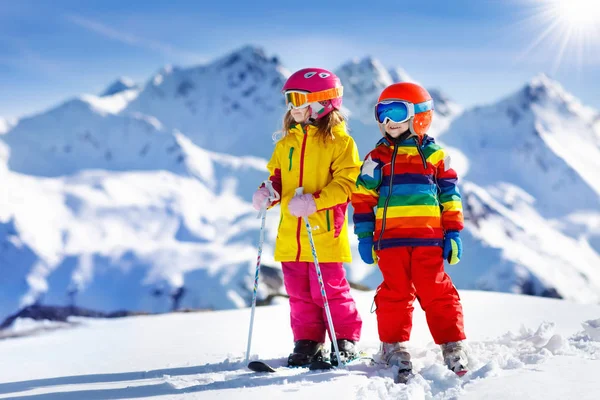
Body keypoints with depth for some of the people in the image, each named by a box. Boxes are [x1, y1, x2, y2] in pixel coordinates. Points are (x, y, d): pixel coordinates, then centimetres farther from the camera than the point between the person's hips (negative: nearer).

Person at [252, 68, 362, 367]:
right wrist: (267, 193, -3)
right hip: (291, 234, 6)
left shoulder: (339, 141, -5)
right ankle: (307, 342, 21)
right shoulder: (286, 143, 14)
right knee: (299, 292, 10)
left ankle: (346, 340, 14)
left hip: (325, 232, -6)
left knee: (329, 291, -2)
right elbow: (277, 177, 20)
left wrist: (314, 202, -24)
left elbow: (346, 183, -12)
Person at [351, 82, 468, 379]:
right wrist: (364, 237, 2)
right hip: (390, 239, 1)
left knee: (436, 293, -1)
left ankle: (453, 346, 7)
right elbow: (363, 198, 7)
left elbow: (450, 196, 8)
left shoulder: (434, 155, 7)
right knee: (395, 294, 3)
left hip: (428, 238, -1)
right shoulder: (378, 158, 7)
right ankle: (394, 347, 13)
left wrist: (453, 233, 3)